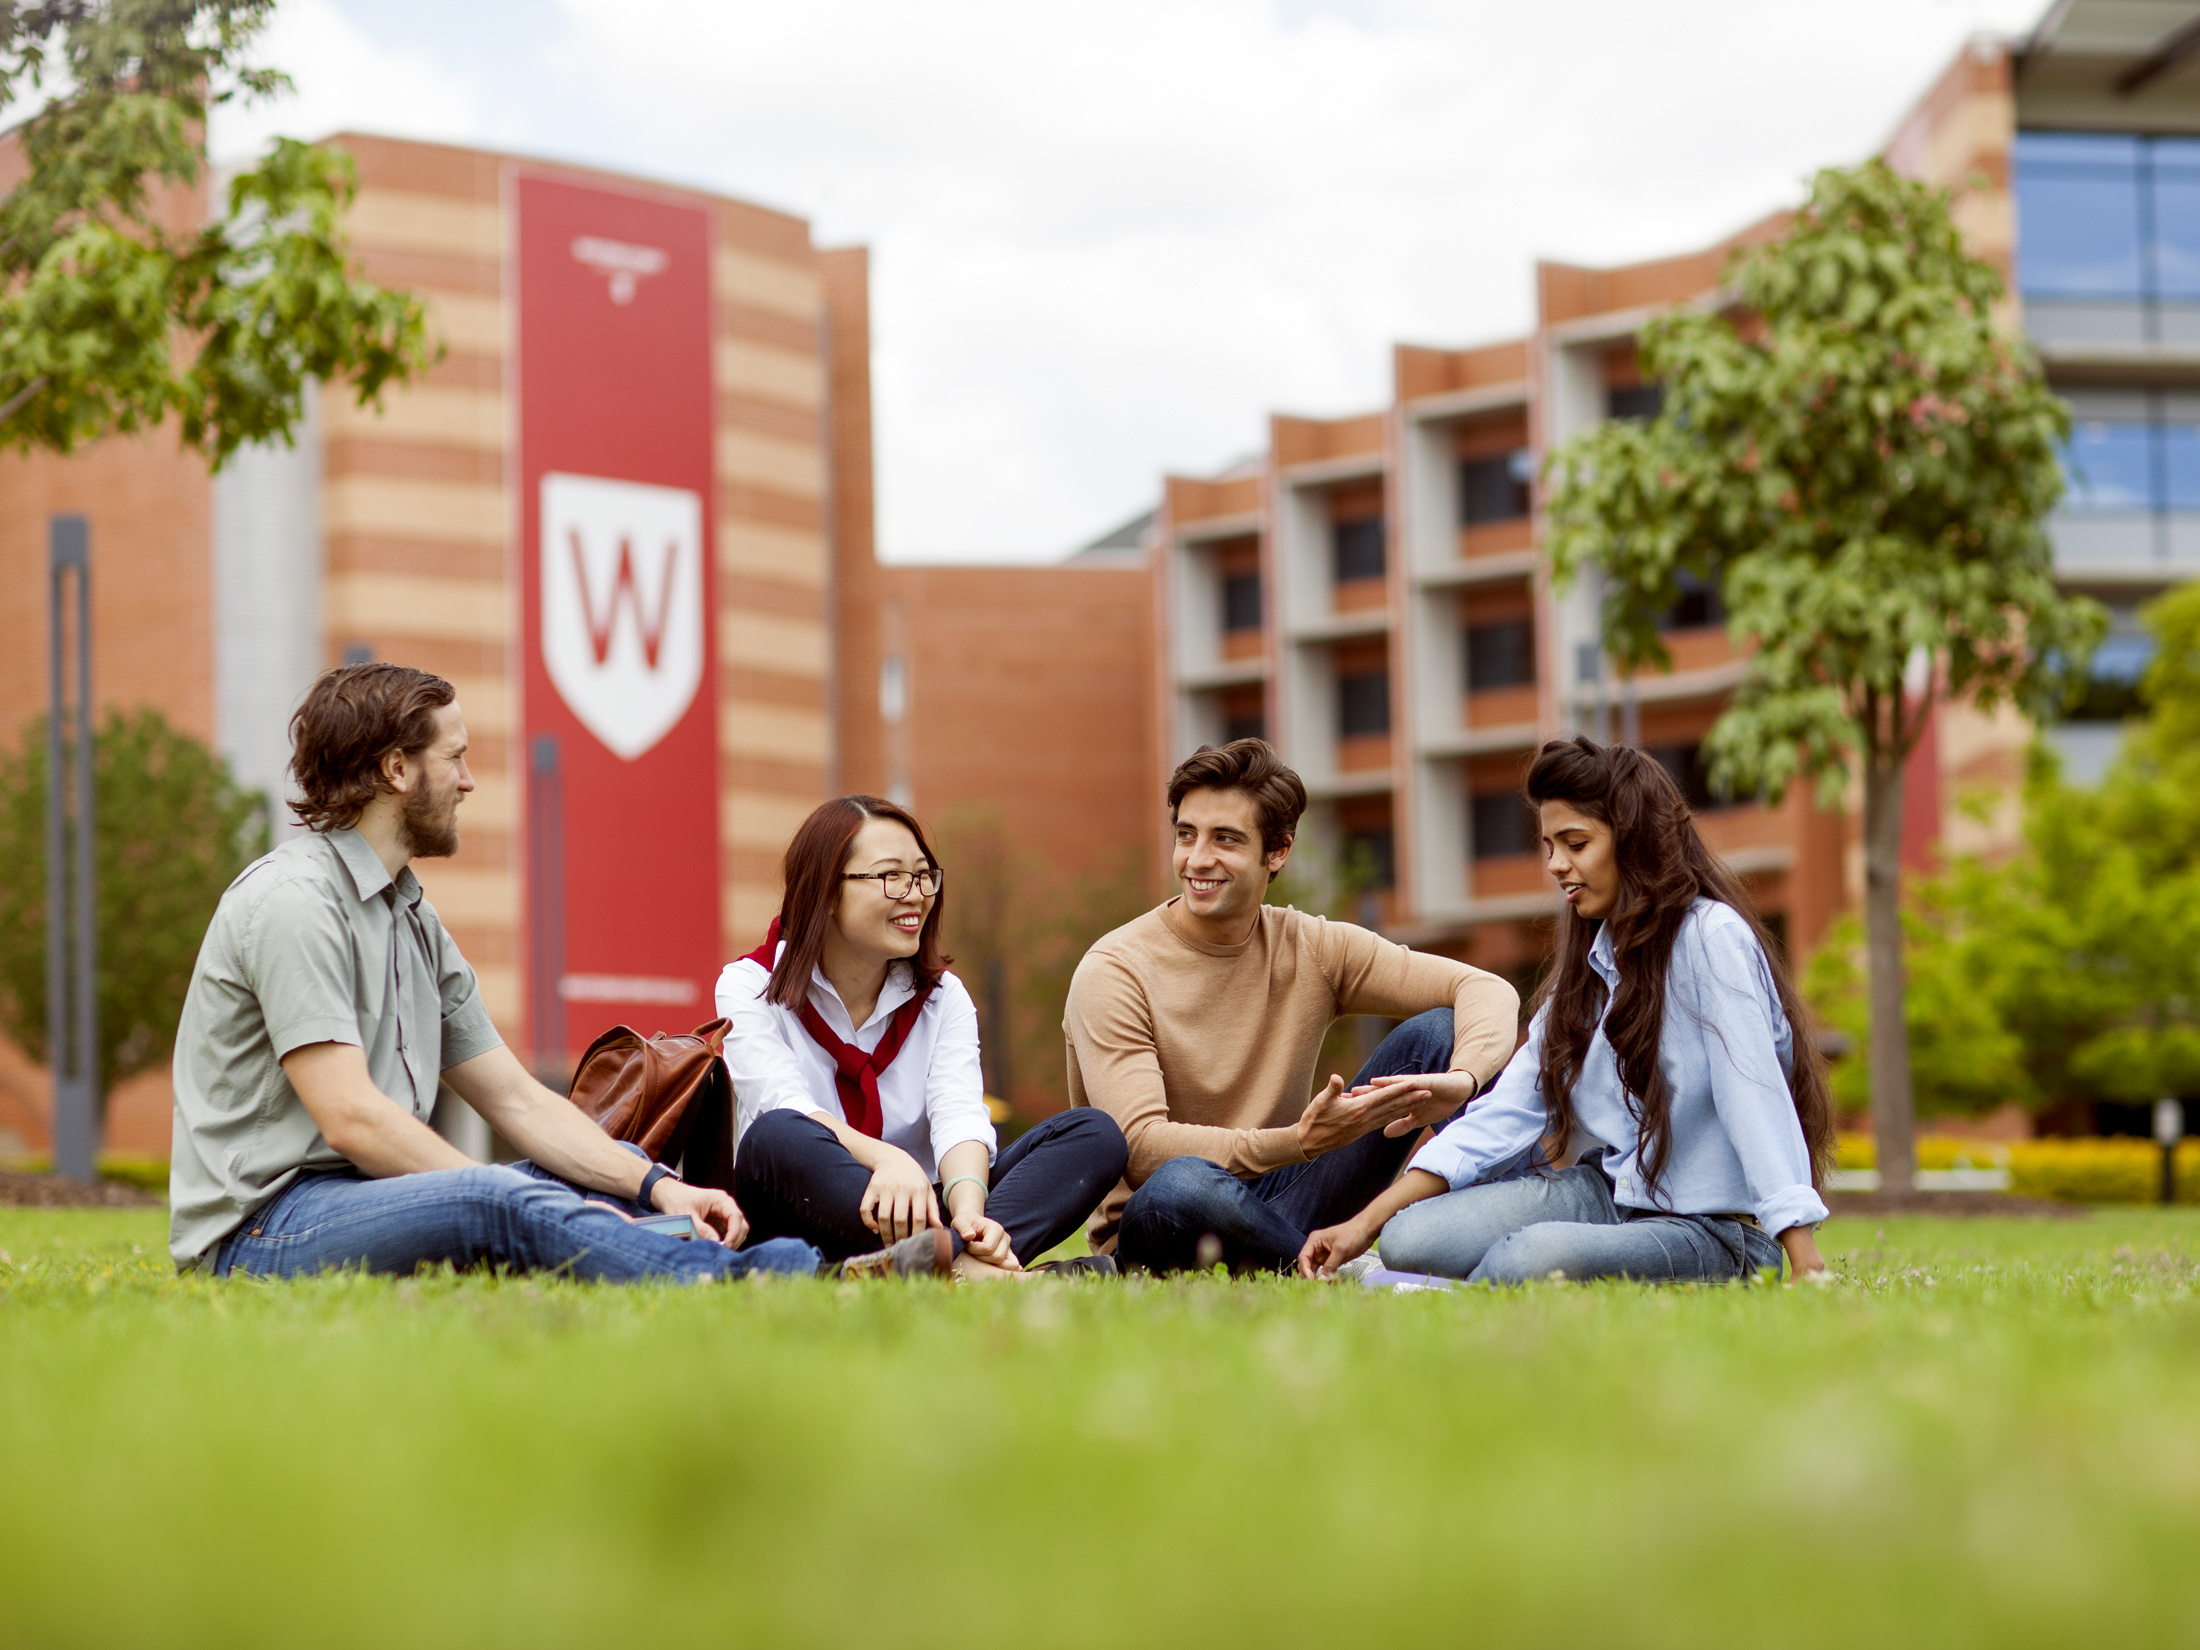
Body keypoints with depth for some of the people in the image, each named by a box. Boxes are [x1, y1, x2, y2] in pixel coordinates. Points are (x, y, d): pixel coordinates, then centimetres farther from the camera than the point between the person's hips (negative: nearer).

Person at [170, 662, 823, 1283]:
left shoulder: (412, 918, 18)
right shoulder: (292, 900, -12)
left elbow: (519, 1101, 15)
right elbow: (351, 1118, -21)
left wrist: (660, 1186, 0)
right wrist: (521, 1208, -20)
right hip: (263, 1229, -11)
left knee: (621, 1168, 6)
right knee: (496, 1200, -35)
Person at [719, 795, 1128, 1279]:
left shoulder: (943, 998, 12)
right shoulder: (750, 986, 1)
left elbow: (959, 1112, -9)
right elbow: (784, 1109, -19)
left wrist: (967, 1207, -33)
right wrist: (885, 1159, -41)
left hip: (914, 1220, 4)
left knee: (1094, 1135, -15)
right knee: (778, 1138, -37)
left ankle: (957, 1259, -47)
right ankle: (961, 1262, -53)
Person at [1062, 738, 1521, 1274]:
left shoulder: (1313, 950, 2)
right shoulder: (1113, 973, -12)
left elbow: (1487, 990, -4)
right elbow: (1142, 1149, -23)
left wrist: (1462, 1079, -27)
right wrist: (1297, 1142, -37)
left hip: (1273, 1202, 4)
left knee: (1436, 1032, -6)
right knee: (1180, 1184, -42)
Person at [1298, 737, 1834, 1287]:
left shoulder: (1712, 937, -13)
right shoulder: (1589, 963, 12)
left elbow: (1757, 1101, -21)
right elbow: (1504, 1113, 7)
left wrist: (1805, 1264, -28)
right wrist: (1364, 1225, -1)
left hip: (1716, 1230, -7)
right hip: (1609, 1194, 7)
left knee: (1538, 1254, -35)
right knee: (1406, 1238, -14)